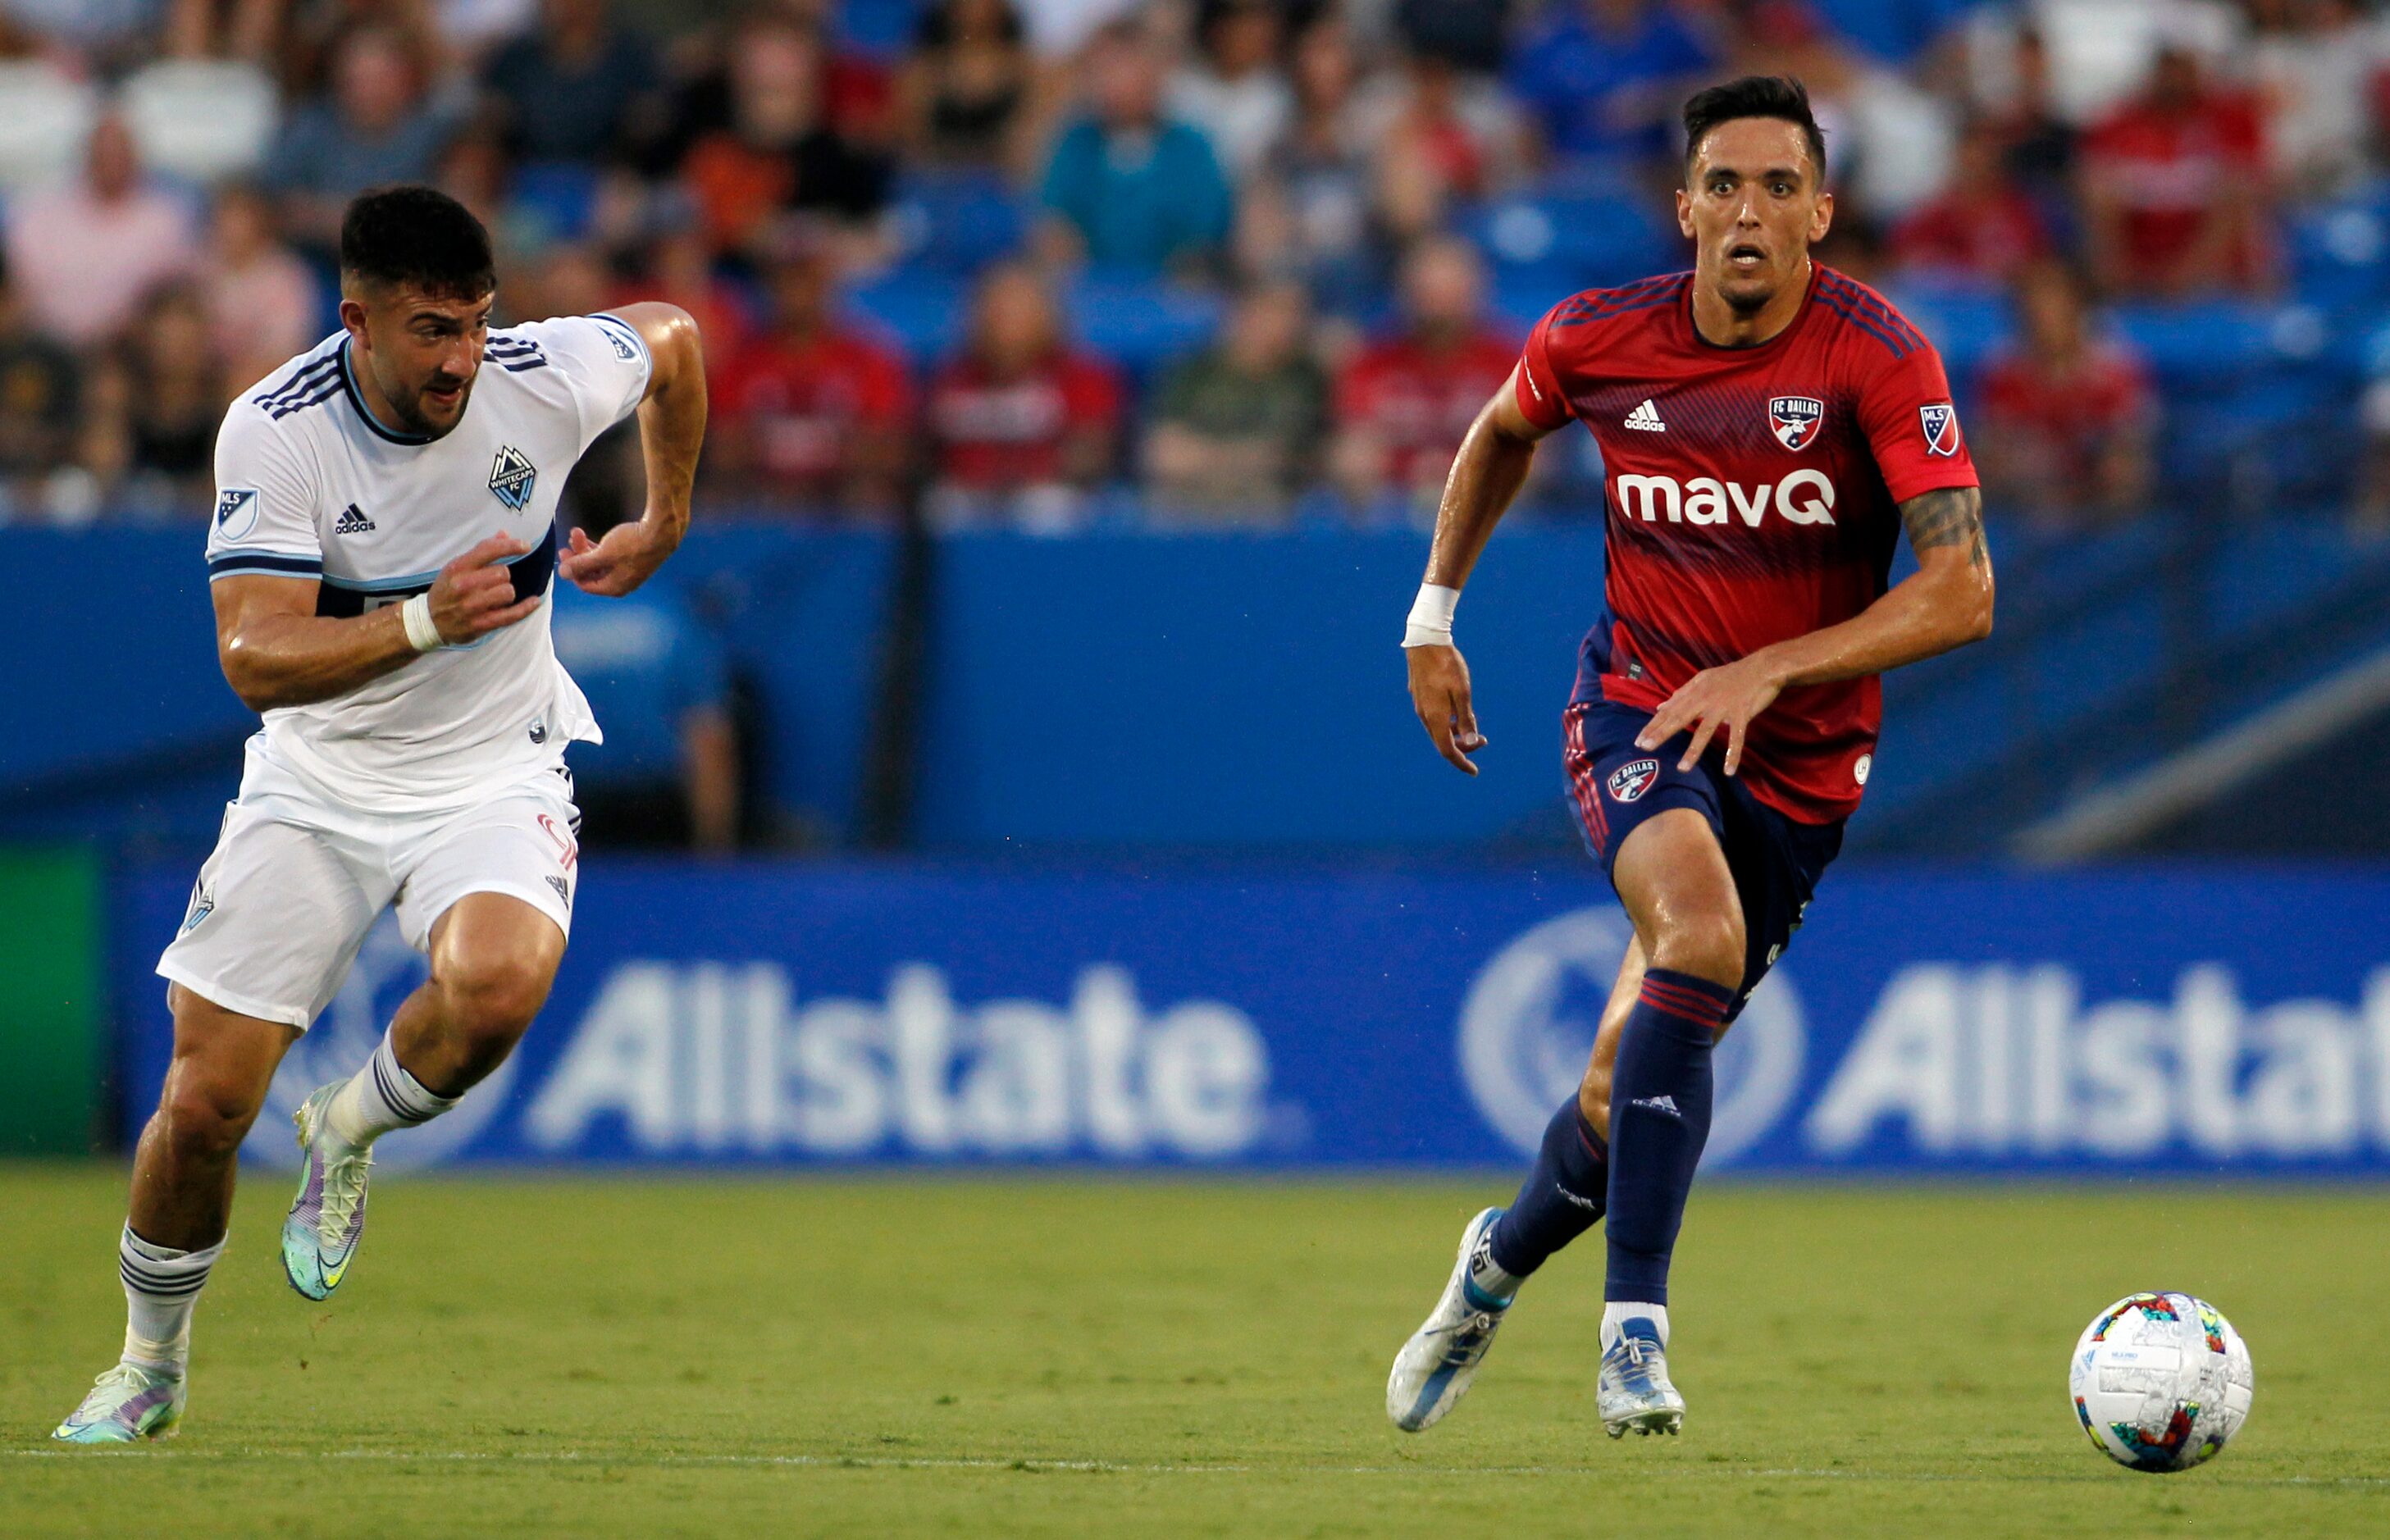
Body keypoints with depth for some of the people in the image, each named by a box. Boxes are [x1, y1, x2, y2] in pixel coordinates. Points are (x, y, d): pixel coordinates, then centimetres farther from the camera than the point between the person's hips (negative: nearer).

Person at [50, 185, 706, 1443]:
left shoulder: (547, 379, -16)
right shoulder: (273, 431, -21)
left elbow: (670, 337, 9)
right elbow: (255, 661, -27)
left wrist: (664, 526, 13)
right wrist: (423, 620, -40)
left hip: (495, 774, 0)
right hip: (315, 781, 0)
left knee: (494, 984, -33)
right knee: (205, 1103, -4)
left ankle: (350, 1131, 0)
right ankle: (149, 1367, 24)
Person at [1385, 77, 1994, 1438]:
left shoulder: (1880, 355, -16)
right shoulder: (1597, 340, -6)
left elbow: (1961, 595, -22)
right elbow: (1502, 436, 19)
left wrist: (1768, 672, -28)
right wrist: (1435, 615, 17)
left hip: (1799, 760, 0)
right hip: (1638, 709, 0)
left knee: (1633, 1088, 3)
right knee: (1702, 931, -32)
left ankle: (1504, 1256, 37)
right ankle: (1634, 1329, -32)